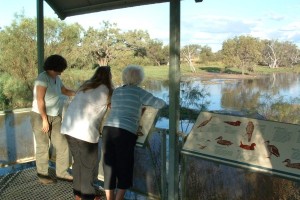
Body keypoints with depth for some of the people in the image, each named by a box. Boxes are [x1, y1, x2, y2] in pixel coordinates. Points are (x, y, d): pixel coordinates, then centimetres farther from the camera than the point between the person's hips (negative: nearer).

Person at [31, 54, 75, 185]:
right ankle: (42, 175, 18)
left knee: (62, 145, 6)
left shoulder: (56, 79, 7)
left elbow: (65, 91, 21)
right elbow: (40, 100, -20)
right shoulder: (43, 78, -17)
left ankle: (61, 172, 18)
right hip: (40, 116, -7)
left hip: (55, 117, 8)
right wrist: (44, 119, -19)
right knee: (43, 147, 3)